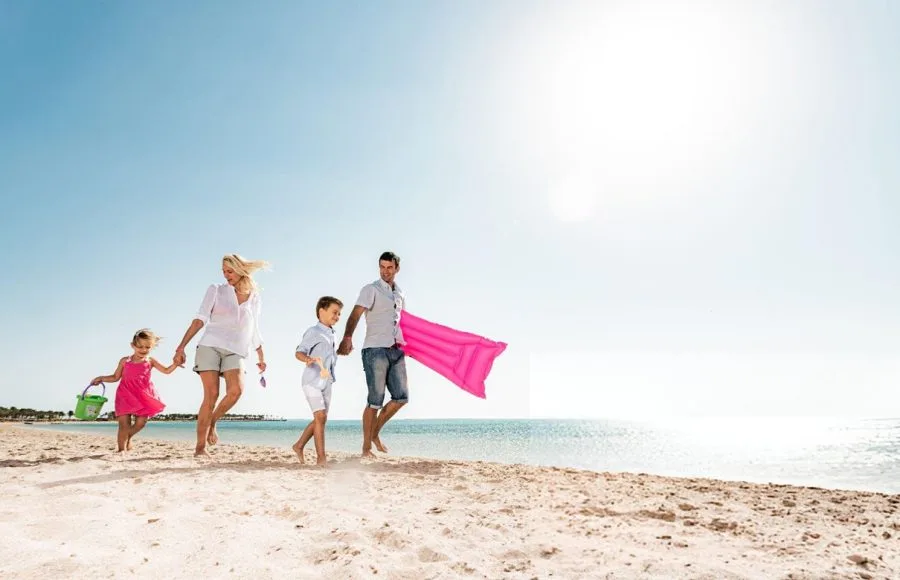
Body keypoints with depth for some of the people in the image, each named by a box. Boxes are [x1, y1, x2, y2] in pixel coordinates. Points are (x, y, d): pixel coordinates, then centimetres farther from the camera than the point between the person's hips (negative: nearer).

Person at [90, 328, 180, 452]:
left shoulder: (150, 361, 6)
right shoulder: (125, 361, 5)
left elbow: (166, 370, 2)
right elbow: (115, 377, 13)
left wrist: (175, 364, -15)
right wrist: (101, 379, 0)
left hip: (143, 397, 1)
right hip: (126, 396, -1)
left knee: (140, 422, 1)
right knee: (124, 423, -5)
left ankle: (127, 438, 31)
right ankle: (122, 449, 5)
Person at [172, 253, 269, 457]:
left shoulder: (254, 298, 15)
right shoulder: (216, 290, 9)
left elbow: (254, 331, 23)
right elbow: (200, 319, 0)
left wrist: (261, 358, 21)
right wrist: (182, 346, -10)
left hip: (235, 351, 2)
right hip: (210, 345, -2)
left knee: (236, 390, -23)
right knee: (211, 394, -12)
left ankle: (212, 421, 4)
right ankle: (200, 447, -3)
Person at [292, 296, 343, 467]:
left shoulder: (331, 334, 16)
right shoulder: (313, 331, -9)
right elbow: (299, 352, -20)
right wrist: (307, 359, -37)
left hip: (326, 383, 8)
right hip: (312, 381, -8)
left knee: (319, 419, 12)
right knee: (321, 416, -15)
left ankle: (299, 446, 30)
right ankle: (321, 457, -12)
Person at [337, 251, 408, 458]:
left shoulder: (400, 294, 17)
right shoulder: (371, 290, -4)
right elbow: (356, 314, -19)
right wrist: (347, 337, -35)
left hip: (396, 350, 6)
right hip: (375, 350, -6)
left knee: (401, 396, 2)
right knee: (375, 400, -6)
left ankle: (375, 433, 20)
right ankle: (366, 447, 4)